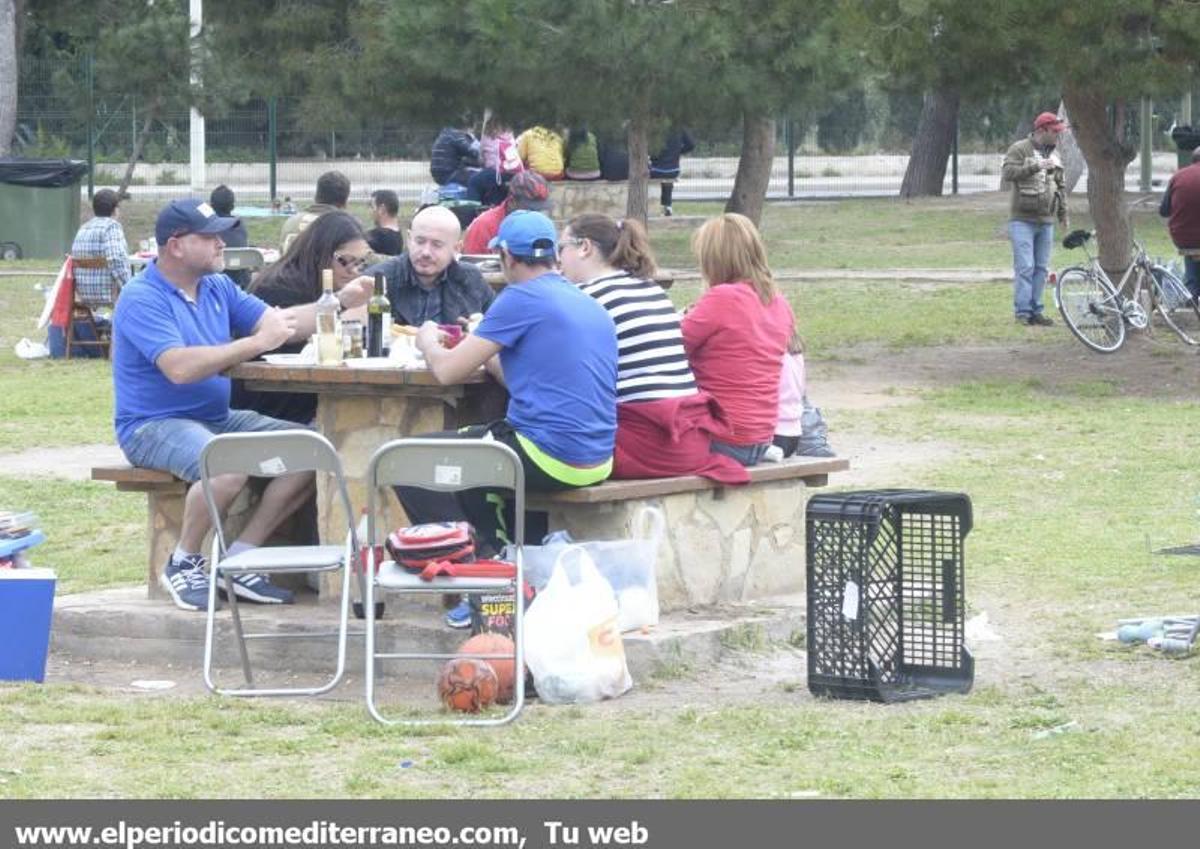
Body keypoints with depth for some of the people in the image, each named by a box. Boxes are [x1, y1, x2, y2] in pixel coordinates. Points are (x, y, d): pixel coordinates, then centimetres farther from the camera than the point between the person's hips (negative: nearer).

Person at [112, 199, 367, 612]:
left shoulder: (217, 287, 12)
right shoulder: (142, 299, -14)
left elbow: (274, 321, 7)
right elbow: (180, 367, -27)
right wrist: (256, 344, -27)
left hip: (218, 418, 9)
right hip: (155, 425, -9)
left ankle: (239, 559, -6)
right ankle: (183, 564, -12)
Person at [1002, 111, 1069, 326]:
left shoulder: (1054, 155, 16)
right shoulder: (1019, 149, -4)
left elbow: (1060, 186, 24)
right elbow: (1007, 172, -19)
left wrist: (1063, 213, 22)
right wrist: (1036, 166, -25)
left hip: (1046, 220, 6)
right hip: (1022, 220, -6)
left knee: (1041, 268, 6)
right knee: (1025, 267, -11)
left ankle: (1035, 310, 11)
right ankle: (1022, 311, -9)